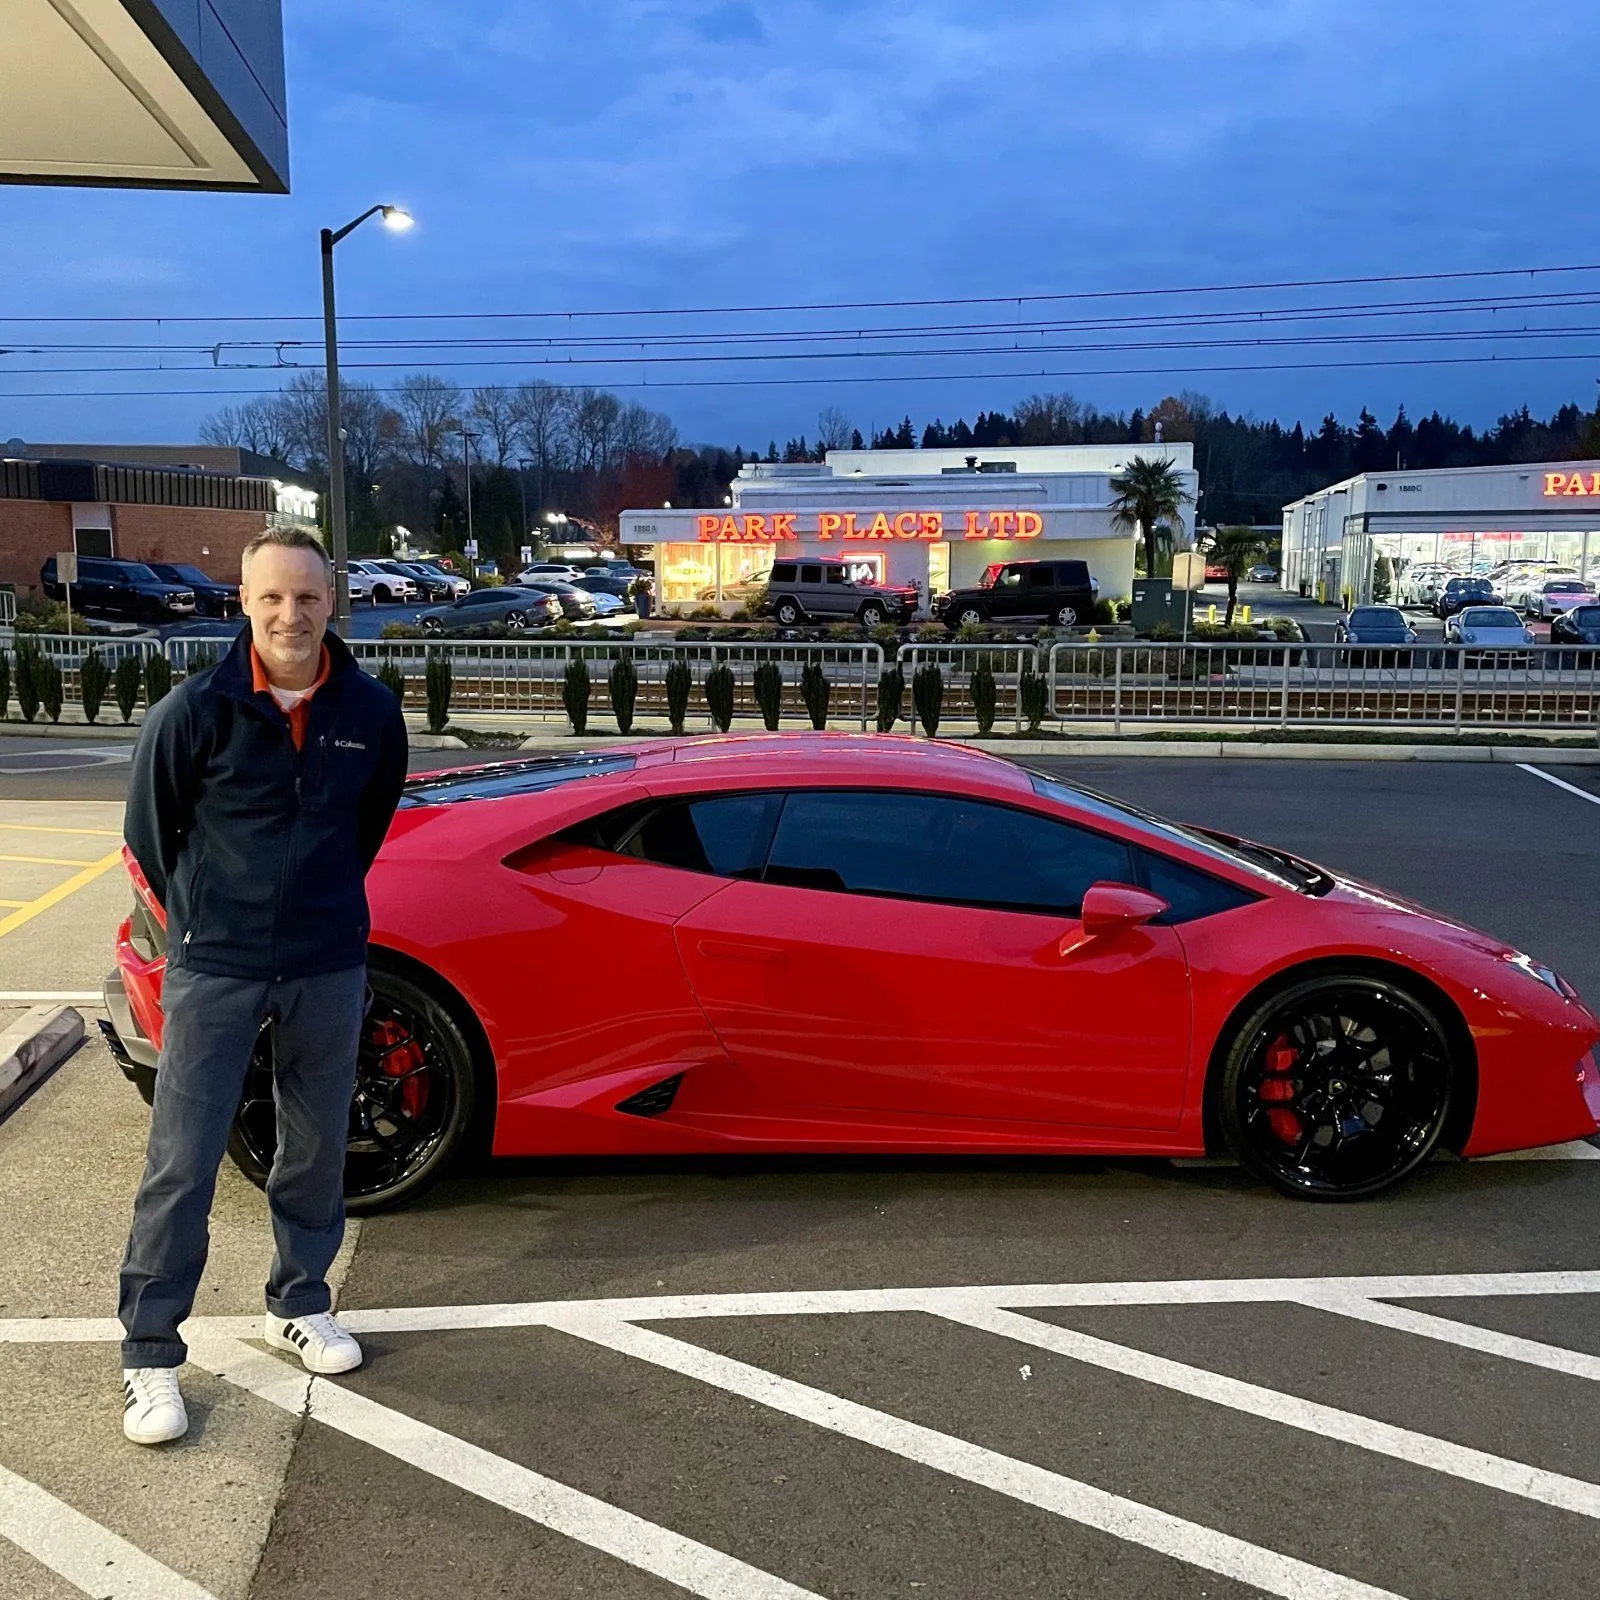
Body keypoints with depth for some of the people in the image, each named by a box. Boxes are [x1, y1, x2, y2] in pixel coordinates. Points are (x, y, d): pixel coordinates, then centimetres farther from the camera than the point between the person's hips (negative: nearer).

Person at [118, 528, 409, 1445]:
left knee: (318, 1149, 15)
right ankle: (151, 1355, 15)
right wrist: (207, 919, 11)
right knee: (183, 1164, 0)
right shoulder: (197, 709, -12)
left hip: (330, 966, 3)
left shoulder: (371, 712, -5)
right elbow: (149, 829, 2)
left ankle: (300, 1305, 36)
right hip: (214, 971, -3)